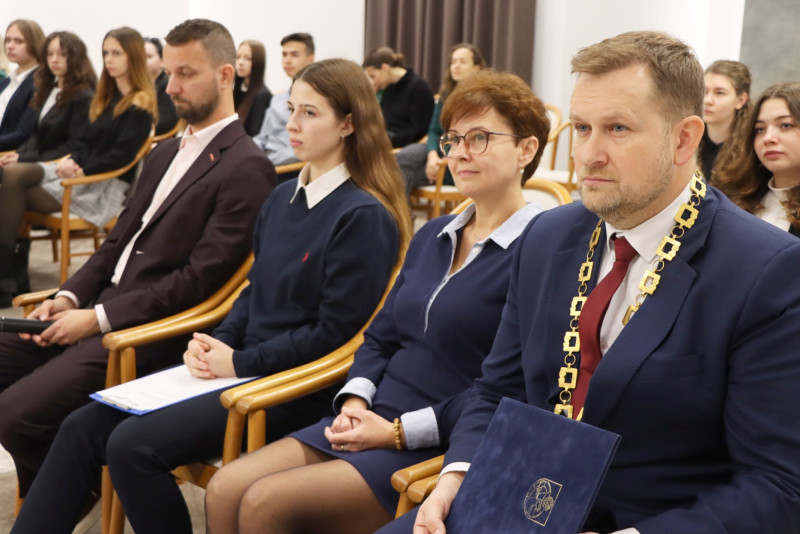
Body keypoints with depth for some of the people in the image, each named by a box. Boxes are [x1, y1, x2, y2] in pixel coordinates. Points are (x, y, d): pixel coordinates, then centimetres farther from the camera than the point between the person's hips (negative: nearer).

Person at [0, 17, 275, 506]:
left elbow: (201, 278, -18)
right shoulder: (165, 154, 19)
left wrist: (99, 317, -17)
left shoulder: (246, 168, -11)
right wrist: (70, 296, 2)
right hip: (101, 305, 9)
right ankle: (49, 492, 17)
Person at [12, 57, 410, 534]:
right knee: (83, 427, -5)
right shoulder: (282, 198, 13)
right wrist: (216, 343, 1)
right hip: (238, 360, 8)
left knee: (133, 445, -22)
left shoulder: (365, 217, -12)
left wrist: (240, 361, -12)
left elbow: (334, 331, -14)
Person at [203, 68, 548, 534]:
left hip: (442, 452, -7)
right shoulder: (432, 236, 16)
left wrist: (398, 431, -16)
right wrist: (356, 400, -2)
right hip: (373, 422, 7)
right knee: (224, 490, -8)